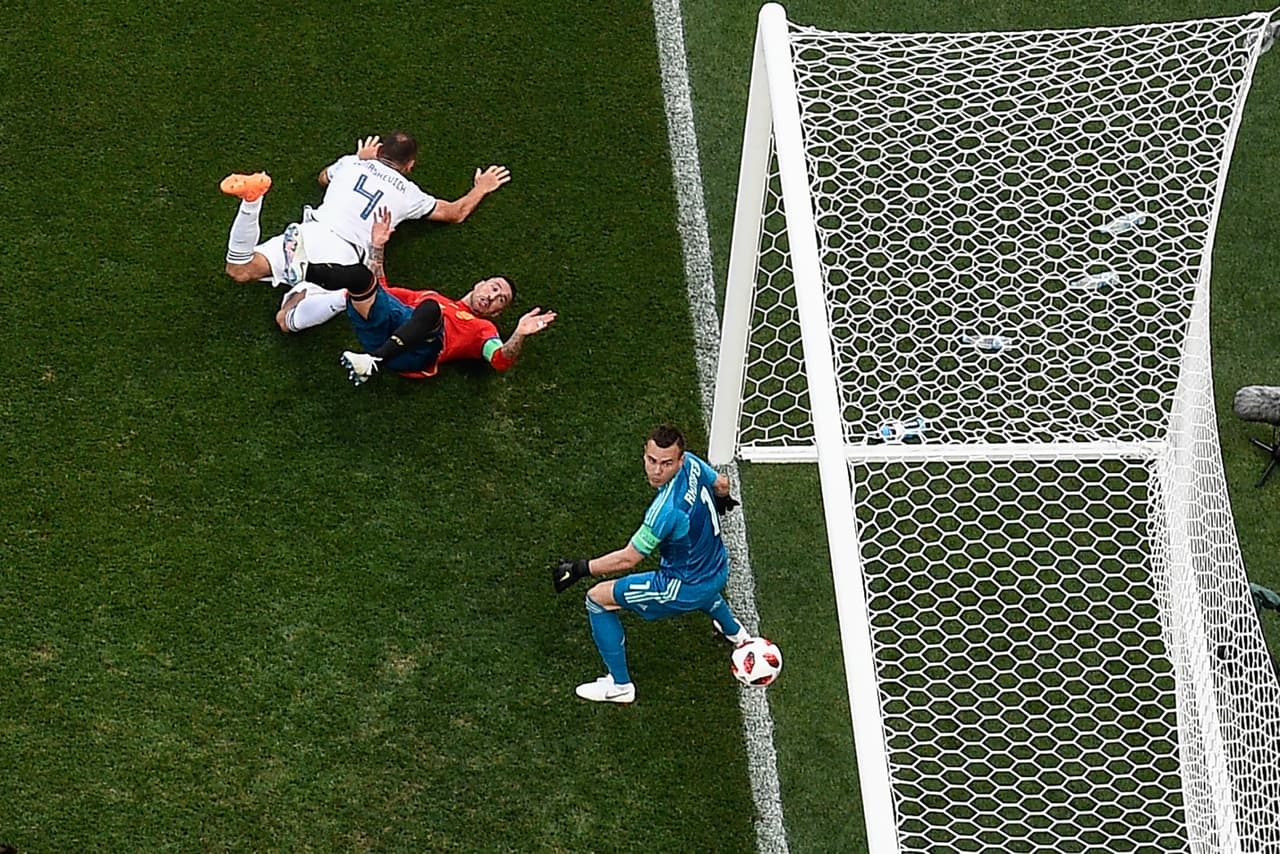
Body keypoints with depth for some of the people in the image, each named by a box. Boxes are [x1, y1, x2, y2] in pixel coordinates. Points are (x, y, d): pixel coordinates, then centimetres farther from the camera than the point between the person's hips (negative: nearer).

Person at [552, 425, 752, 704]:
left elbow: (628, 558, -28)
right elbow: (721, 484, 9)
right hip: (719, 570, 8)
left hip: (686, 590, -8)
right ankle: (734, 631, 73)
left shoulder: (666, 510, -37)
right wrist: (721, 499, 33)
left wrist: (580, 569, -20)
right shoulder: (692, 462, -15)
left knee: (598, 599, 0)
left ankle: (620, 685, 13)